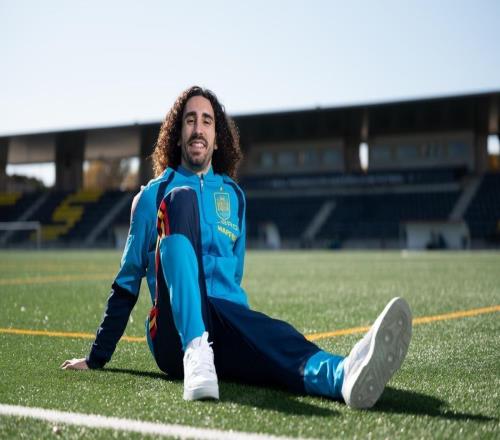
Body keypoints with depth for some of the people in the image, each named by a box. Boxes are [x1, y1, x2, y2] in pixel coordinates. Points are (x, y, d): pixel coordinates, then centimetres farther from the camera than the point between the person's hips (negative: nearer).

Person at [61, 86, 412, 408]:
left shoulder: (234, 196, 21)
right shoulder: (155, 194, 14)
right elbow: (127, 281, 16)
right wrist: (98, 357, 15)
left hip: (227, 320, 2)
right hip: (173, 332, -2)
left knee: (274, 337, -35)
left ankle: (344, 374, -70)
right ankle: (195, 351, -43)